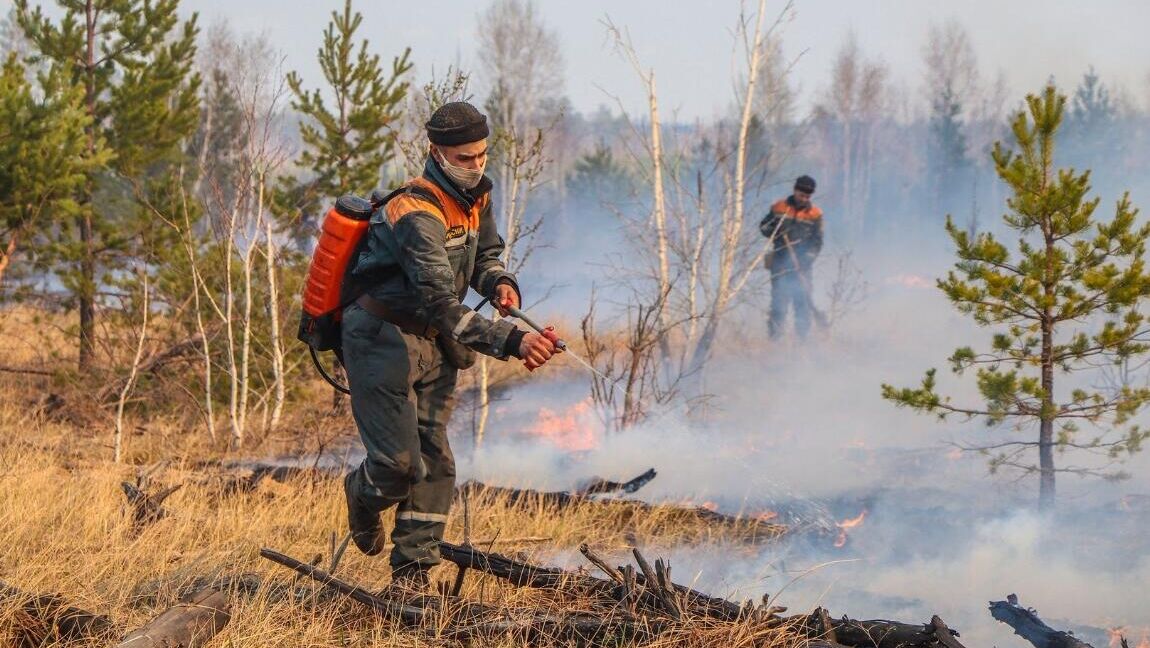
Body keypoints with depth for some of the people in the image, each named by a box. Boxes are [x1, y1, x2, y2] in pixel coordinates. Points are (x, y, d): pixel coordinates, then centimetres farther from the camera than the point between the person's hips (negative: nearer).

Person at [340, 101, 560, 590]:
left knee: (433, 459, 4)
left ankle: (412, 572, 10)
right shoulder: (417, 215, -28)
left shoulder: (477, 195, 1)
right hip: (383, 341, -8)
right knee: (401, 462, -11)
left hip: (432, 343, 8)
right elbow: (443, 308, -36)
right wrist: (512, 342, -47)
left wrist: (499, 282, -6)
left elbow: (485, 253, 20)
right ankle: (363, 496, 25)